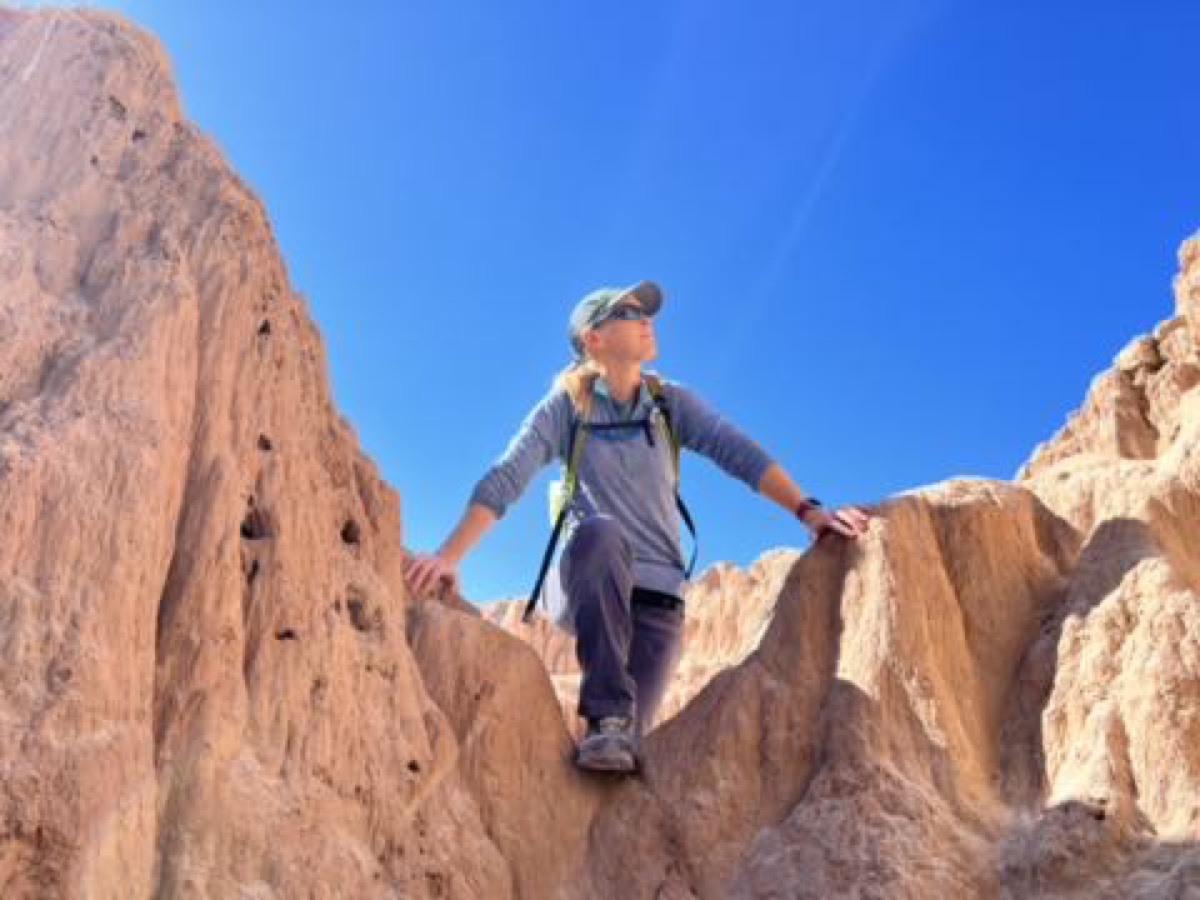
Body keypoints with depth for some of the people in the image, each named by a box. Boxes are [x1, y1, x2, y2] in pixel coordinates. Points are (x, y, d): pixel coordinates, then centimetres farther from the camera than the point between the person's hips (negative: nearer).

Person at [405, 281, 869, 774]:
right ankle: (607, 716, -35)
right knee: (601, 531, -38)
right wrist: (449, 556, -23)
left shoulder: (670, 402, 5)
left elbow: (740, 453, -7)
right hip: (587, 586, -2)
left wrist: (809, 512, -20)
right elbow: (503, 480, -11)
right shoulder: (566, 406, -1)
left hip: (657, 593, 2)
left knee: (628, 741, -14)